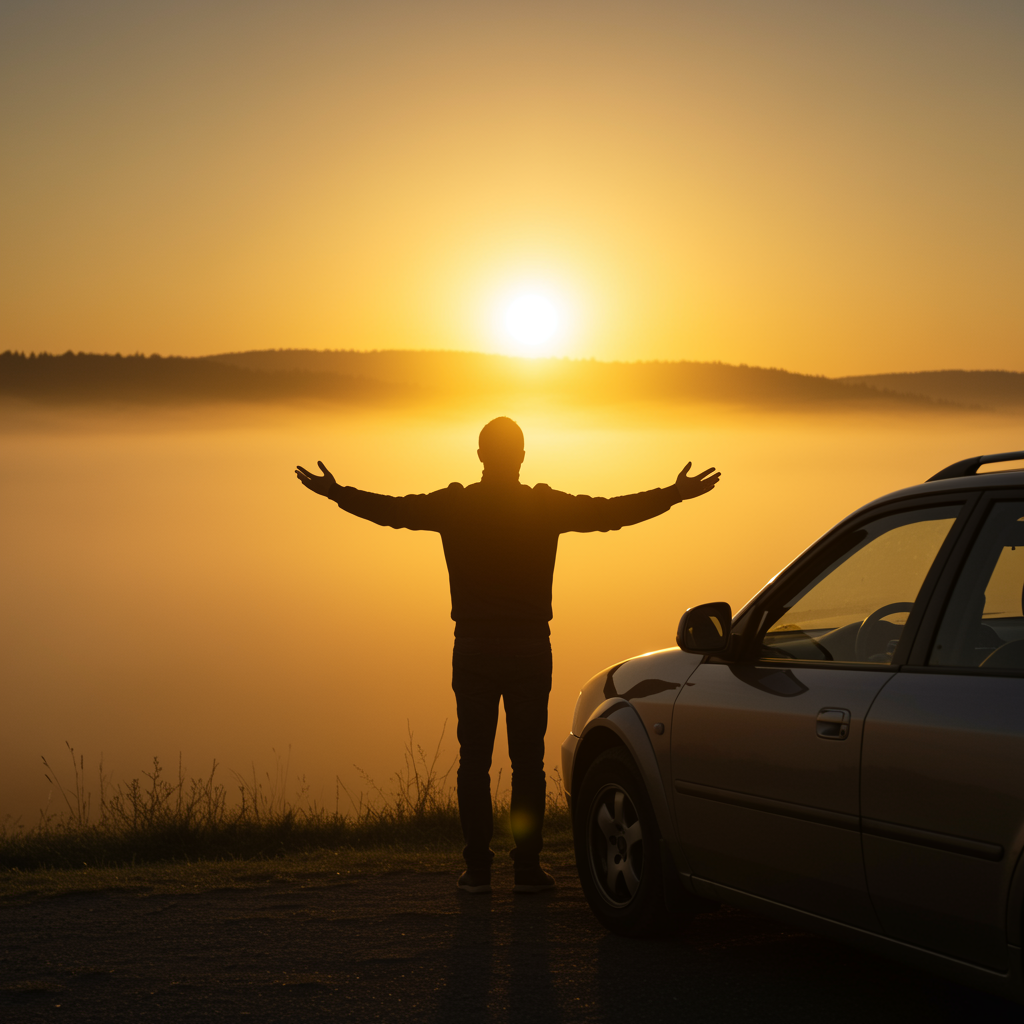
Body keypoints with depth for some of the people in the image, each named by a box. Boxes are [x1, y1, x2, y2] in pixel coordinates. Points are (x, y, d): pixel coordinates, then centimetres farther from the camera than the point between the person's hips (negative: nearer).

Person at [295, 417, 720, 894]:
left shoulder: (454, 505, -2)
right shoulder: (548, 505, -3)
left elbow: (390, 510, 5)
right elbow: (613, 512, 1)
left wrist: (334, 492, 19)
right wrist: (677, 494, 12)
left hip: (473, 652, 0)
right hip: (531, 651, 0)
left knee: (473, 763, 5)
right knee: (527, 761, 4)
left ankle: (478, 868, 4)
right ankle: (528, 868, 3)